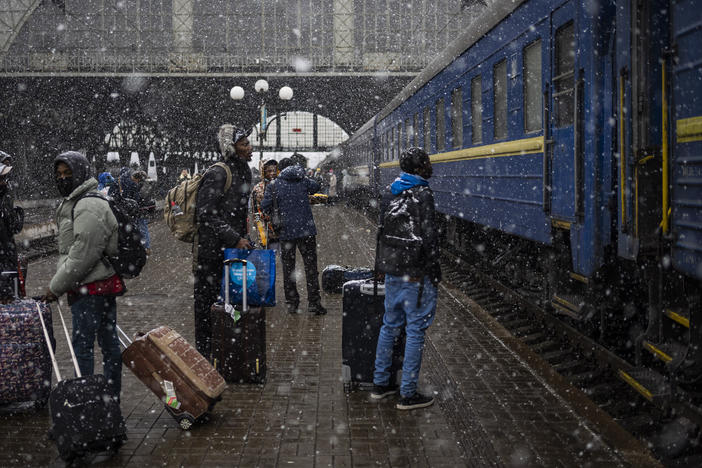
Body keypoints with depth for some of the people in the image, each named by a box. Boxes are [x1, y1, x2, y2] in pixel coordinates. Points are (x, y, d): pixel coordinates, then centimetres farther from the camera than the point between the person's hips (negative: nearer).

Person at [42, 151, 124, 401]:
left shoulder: (89, 206, -17)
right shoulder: (72, 203, 18)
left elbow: (84, 254, -22)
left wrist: (56, 286, -16)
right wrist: (59, 282, 17)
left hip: (90, 288, -10)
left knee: (82, 343, -5)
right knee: (109, 341, 13)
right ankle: (112, 396, 22)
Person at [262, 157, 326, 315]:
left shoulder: (273, 186, -1)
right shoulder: (303, 180, 4)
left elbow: (265, 207, -5)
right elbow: (315, 187, 25)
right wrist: (301, 172, 33)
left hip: (286, 232, 0)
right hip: (306, 230, 0)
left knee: (288, 268, 10)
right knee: (311, 267, 4)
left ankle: (292, 303, 12)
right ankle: (314, 302, 0)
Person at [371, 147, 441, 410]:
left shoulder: (389, 193, 10)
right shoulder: (422, 195, -15)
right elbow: (428, 236, -19)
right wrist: (435, 270, -10)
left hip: (391, 270, 8)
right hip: (416, 274, -8)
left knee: (390, 325, 18)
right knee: (416, 330, -1)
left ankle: (380, 384, 25)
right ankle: (408, 394, 3)